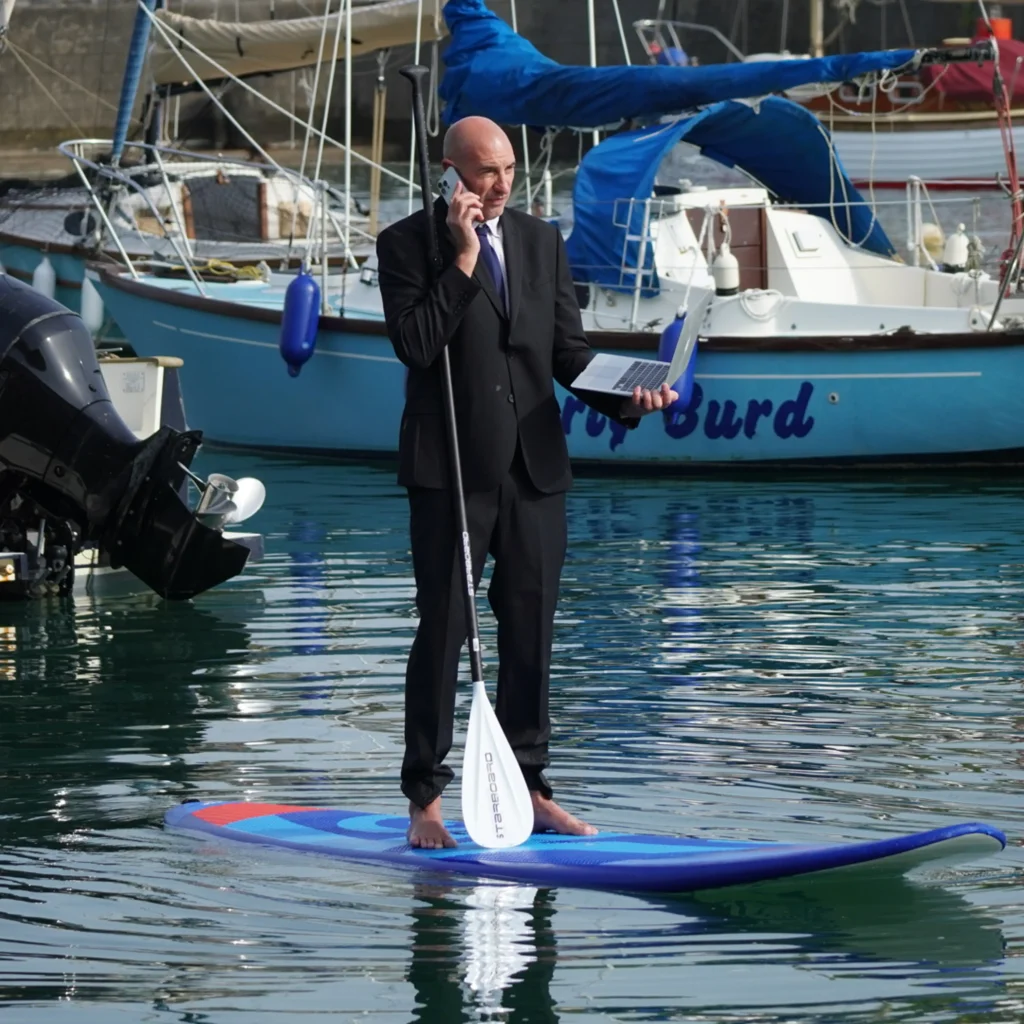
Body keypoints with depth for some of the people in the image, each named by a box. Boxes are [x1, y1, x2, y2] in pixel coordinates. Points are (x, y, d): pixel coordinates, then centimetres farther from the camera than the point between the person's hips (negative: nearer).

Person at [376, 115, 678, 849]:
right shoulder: (408, 244, -3)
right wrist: (463, 258, -16)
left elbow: (569, 352, 12)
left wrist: (628, 396, -6)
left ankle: (527, 786, 17)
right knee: (444, 630, -3)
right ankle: (426, 800, 3)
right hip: (451, 470, -5)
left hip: (535, 467, 5)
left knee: (531, 633, 8)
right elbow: (416, 344, -15)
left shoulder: (542, 243, 12)